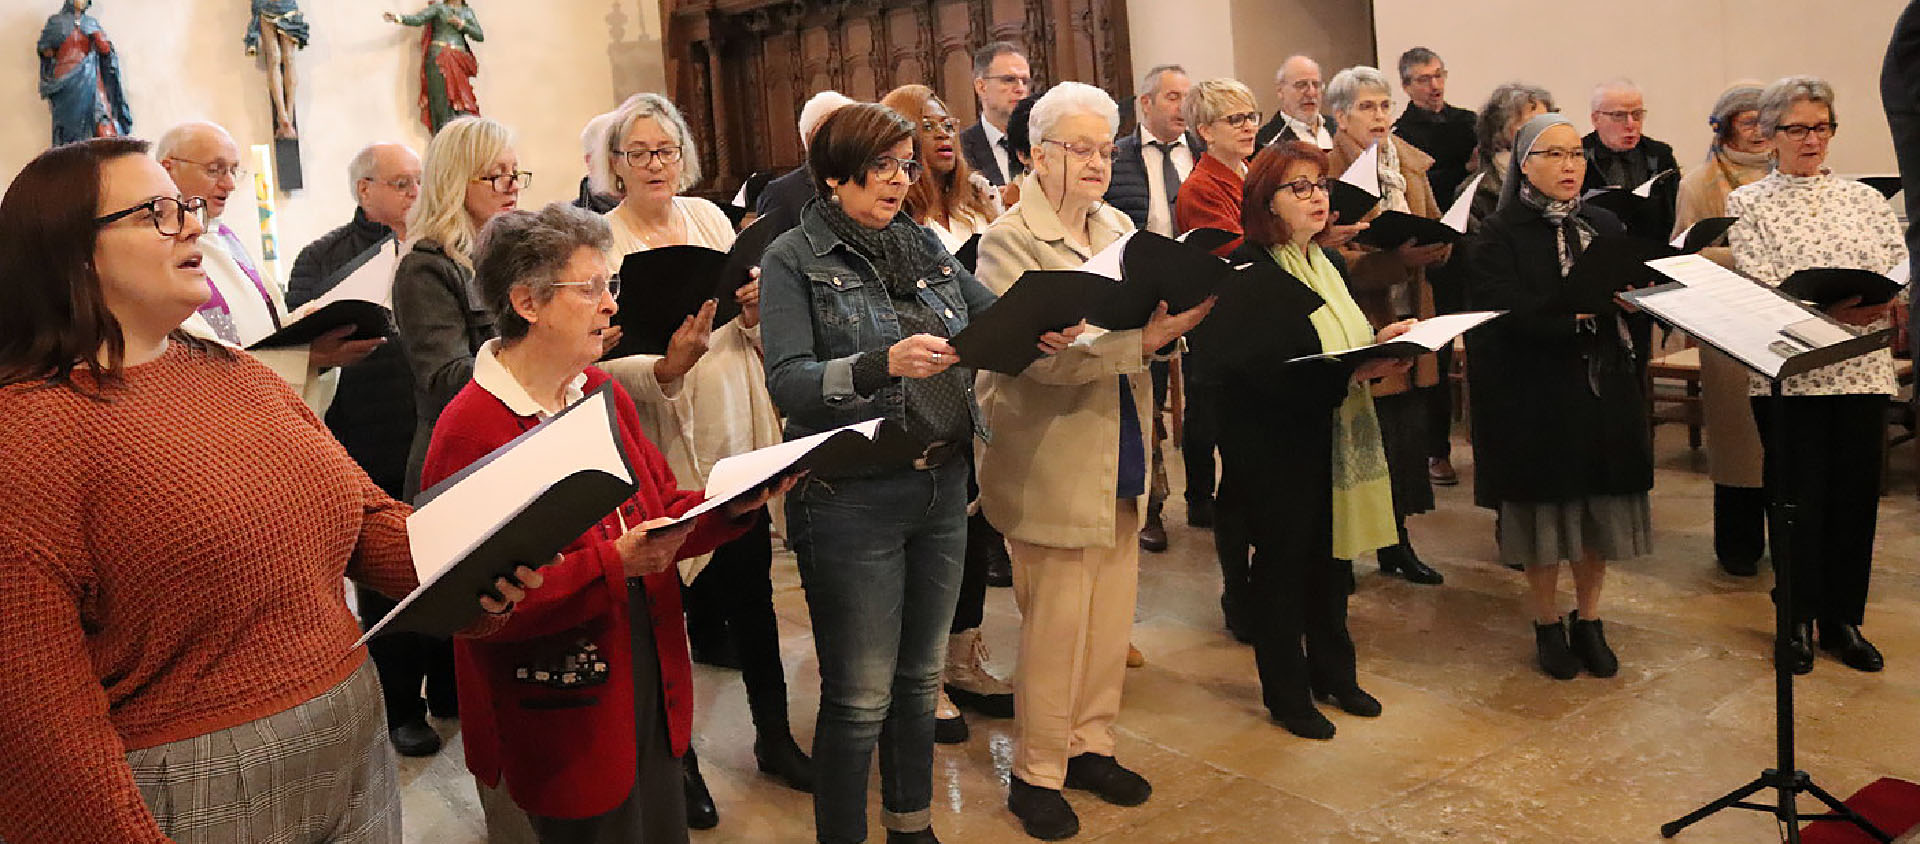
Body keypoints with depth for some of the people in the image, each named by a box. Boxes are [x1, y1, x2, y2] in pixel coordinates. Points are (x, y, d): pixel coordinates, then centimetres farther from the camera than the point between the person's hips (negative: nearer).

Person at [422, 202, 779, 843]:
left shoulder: (602, 392, 7)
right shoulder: (471, 431, -18)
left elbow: (660, 511, 12)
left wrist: (730, 505, -7)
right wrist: (613, 565, -29)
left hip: (651, 690, 7)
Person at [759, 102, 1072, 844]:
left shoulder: (923, 246, 11)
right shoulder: (794, 260, -6)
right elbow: (788, 383, -17)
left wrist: (1042, 332, -11)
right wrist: (884, 363, -31)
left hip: (942, 486, 6)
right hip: (852, 498, -6)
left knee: (920, 678, 18)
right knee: (860, 697, 3)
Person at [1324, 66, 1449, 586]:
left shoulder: (1411, 164, 12)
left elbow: (1435, 227, 18)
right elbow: (1332, 259, -16)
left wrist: (1437, 246, -5)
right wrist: (1398, 258, -27)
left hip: (1410, 323, 6)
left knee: (1409, 432, 9)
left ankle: (1396, 541, 24)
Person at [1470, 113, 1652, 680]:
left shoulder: (1606, 227, 12)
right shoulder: (1500, 237, -3)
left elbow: (1637, 311, 5)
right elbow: (1505, 315, -18)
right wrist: (1585, 300, -27)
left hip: (1607, 394, 4)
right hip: (1538, 395, -4)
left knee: (1601, 511, 8)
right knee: (1546, 513, 4)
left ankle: (1588, 622, 26)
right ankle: (1548, 626, 22)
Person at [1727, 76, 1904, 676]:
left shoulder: (1865, 198, 13)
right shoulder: (1748, 204, 3)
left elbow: (1903, 267, 4)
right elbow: (1757, 285, -9)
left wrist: (1877, 301, -18)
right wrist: (1830, 306, -22)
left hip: (1863, 368, 3)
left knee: (1857, 491, 6)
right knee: (1798, 493, 2)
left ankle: (1843, 619, 20)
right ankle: (1799, 620, 17)